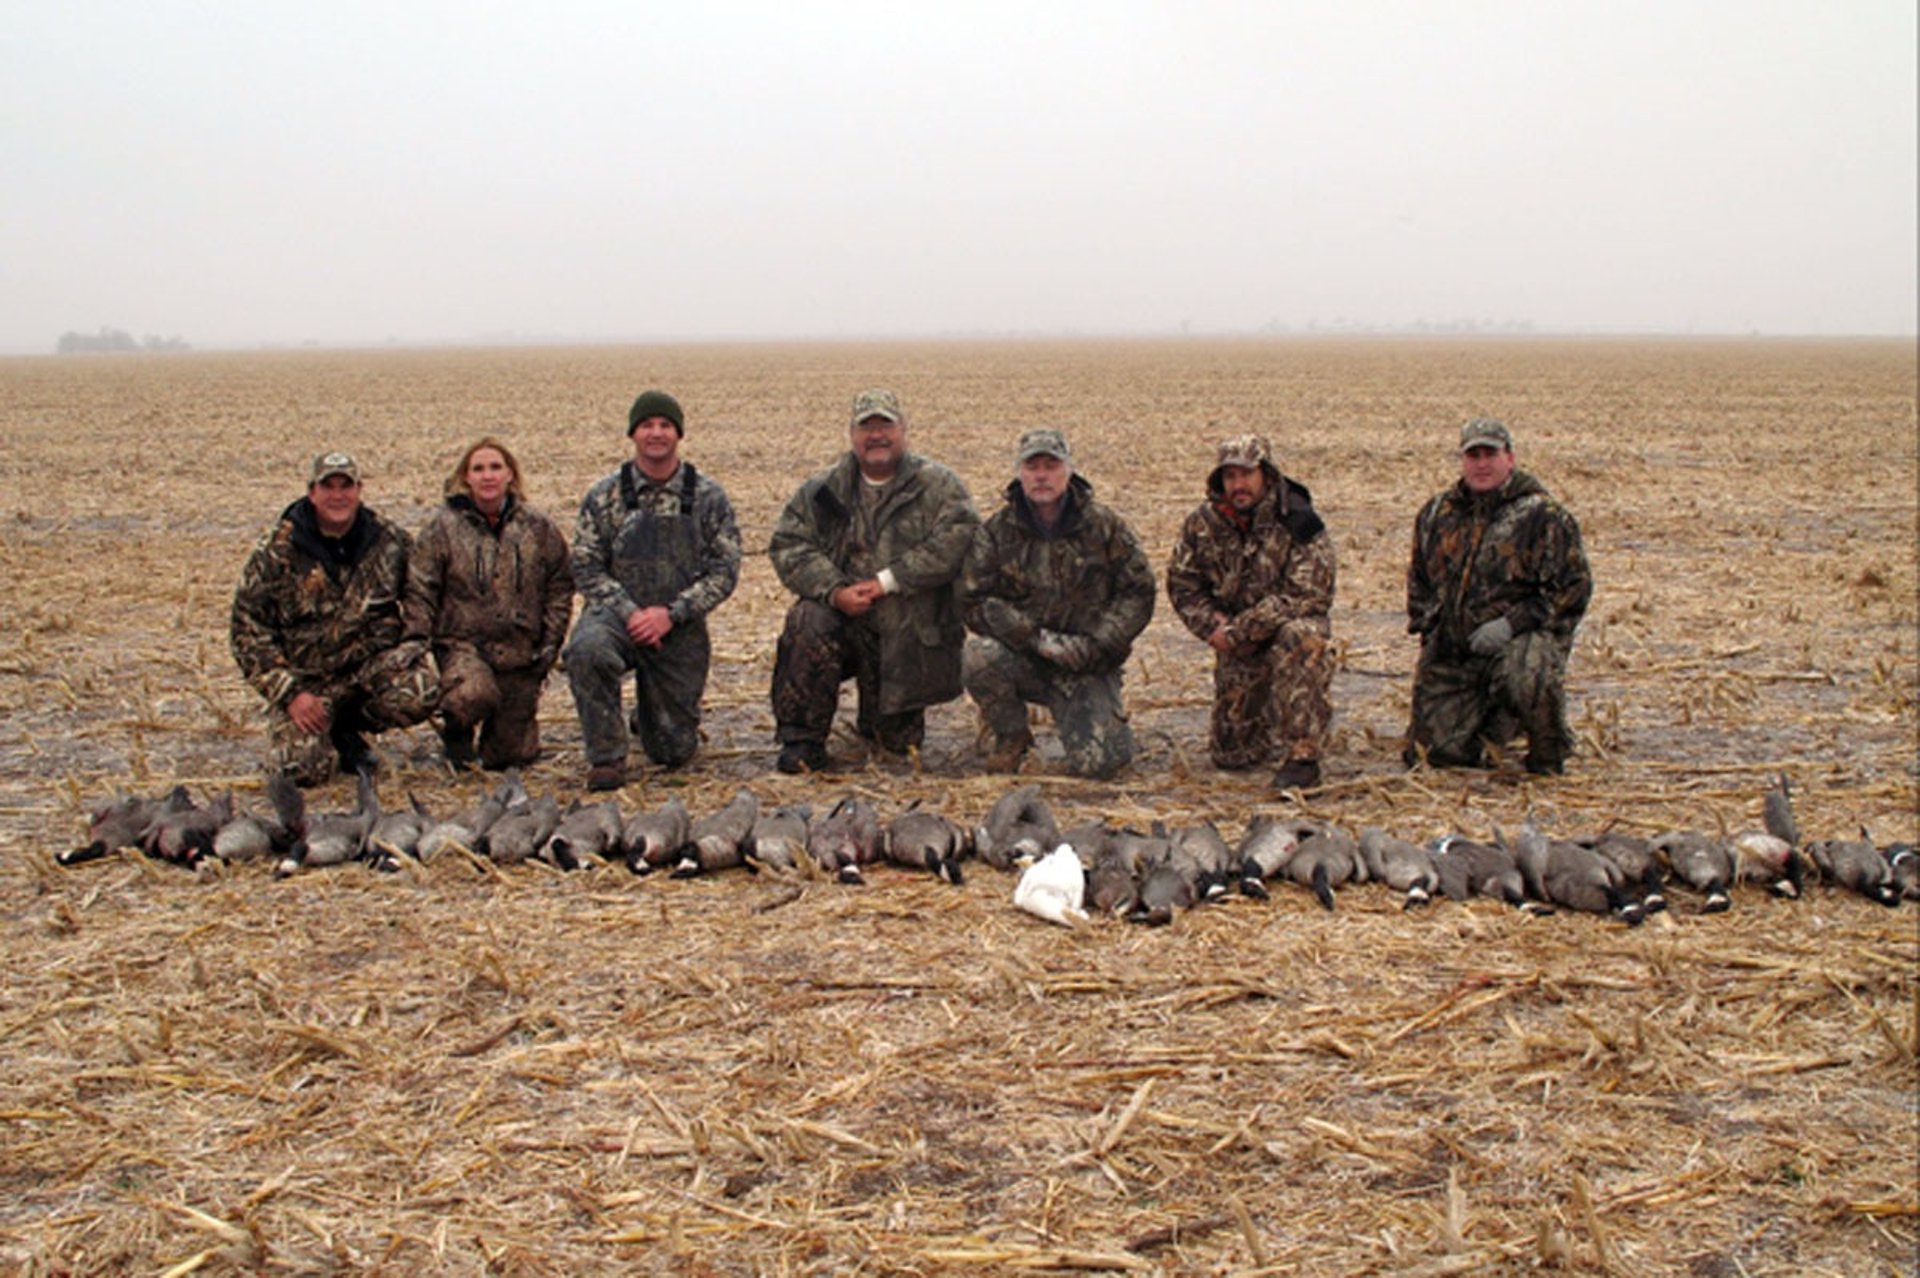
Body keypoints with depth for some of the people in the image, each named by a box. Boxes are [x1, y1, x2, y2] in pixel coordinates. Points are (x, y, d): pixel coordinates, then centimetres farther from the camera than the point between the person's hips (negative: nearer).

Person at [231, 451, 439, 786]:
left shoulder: (388, 541, 0)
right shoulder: (277, 551, -7)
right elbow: (248, 630, -6)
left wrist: (412, 648, 0)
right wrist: (289, 693, -14)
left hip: (371, 664, 2)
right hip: (304, 678, -2)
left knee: (421, 691, -30)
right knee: (302, 767, -24)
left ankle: (347, 726, 2)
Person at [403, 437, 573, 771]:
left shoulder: (537, 527, 4)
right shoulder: (443, 527, -2)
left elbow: (560, 586, 9)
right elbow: (419, 590, -2)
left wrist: (550, 643, 2)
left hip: (520, 649, 2)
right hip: (462, 642, -2)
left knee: (513, 756, 3)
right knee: (474, 695, -36)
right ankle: (456, 729, 0)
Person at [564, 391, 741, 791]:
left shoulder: (708, 497, 0)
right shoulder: (604, 497, 1)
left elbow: (726, 570, -3)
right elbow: (587, 569, -1)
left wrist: (670, 614, -15)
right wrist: (629, 612, -17)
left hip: (681, 628, 1)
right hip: (617, 615, -1)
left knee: (674, 751, 2)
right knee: (587, 649, -38)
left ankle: (647, 715, 42)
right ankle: (606, 758, -18)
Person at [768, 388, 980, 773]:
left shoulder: (938, 485, -3)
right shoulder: (824, 489, 4)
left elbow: (956, 541, -19)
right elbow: (788, 545, -3)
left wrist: (887, 581, -22)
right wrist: (834, 591, -20)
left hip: (911, 636, -1)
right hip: (845, 621, 1)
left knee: (900, 741, 2)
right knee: (807, 623, -33)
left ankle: (876, 716, 42)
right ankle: (800, 740, -17)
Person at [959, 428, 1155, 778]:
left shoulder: (1105, 527, 1)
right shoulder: (996, 532, 0)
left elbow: (1138, 594, 1)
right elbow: (975, 601, -7)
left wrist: (1094, 644, -12)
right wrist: (1037, 639, -18)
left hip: (1086, 666, 0)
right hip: (1021, 659, 0)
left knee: (1098, 762, -17)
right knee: (978, 657, -33)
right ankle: (1008, 740, -3)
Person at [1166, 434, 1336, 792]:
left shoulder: (1298, 524, -17)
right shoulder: (1202, 524, -3)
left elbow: (1304, 597, -22)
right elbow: (1182, 586, 4)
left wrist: (1237, 631, -23)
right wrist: (1216, 627, -14)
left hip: (1290, 625, -4)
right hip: (1238, 650, 4)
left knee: (1302, 639, -42)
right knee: (1230, 754, 4)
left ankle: (1303, 757, -33)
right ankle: (1273, 721, 40)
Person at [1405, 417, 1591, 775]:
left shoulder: (1542, 516, -5)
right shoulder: (1438, 514, 12)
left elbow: (1574, 587, -10)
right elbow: (1418, 579, 25)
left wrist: (1513, 623, -18)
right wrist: (1426, 625, 11)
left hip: (1521, 640, -5)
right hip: (1449, 652, 5)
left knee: (1528, 675, -41)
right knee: (1435, 751, -1)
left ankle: (1548, 755, -9)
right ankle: (1495, 723, 33)